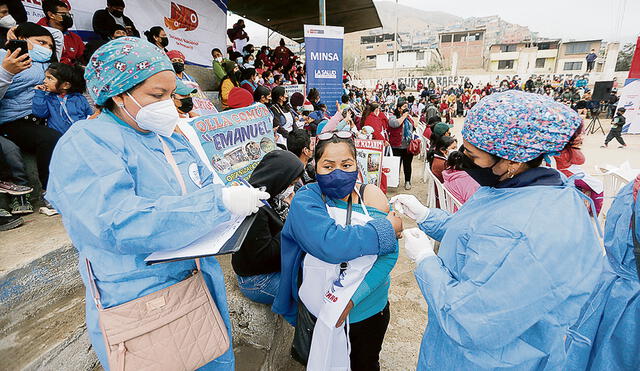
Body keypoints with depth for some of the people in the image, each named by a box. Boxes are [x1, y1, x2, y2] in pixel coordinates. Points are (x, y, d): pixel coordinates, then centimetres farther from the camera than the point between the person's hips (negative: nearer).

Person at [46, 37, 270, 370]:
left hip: (203, 280, 7)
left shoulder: (172, 138, 8)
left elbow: (204, 187, 14)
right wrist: (220, 203, -32)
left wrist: (241, 196, -8)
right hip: (138, 302, -6)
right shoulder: (85, 143, -16)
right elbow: (117, 224, -30)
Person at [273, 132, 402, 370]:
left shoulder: (371, 195, -9)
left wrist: (351, 298, -24)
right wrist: (385, 228, -22)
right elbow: (330, 245, -32)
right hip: (318, 313, -1)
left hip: (370, 309, 2)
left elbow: (390, 252, -15)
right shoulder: (305, 200, -16)